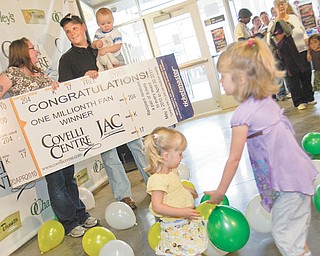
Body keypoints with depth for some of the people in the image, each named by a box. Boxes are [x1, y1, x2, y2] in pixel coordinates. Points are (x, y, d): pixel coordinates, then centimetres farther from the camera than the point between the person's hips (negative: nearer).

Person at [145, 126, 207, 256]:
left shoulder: (171, 171, 3)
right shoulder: (157, 179, -27)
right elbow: (157, 206, -30)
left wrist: (186, 189, 22)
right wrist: (182, 212, -31)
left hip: (187, 220, 9)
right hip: (175, 227, -9)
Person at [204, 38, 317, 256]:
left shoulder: (243, 114, -21)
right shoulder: (266, 99, 2)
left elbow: (234, 159, -14)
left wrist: (220, 192, -2)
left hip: (287, 179, -9)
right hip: (299, 170, 9)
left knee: (283, 232, 6)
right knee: (295, 227, 24)